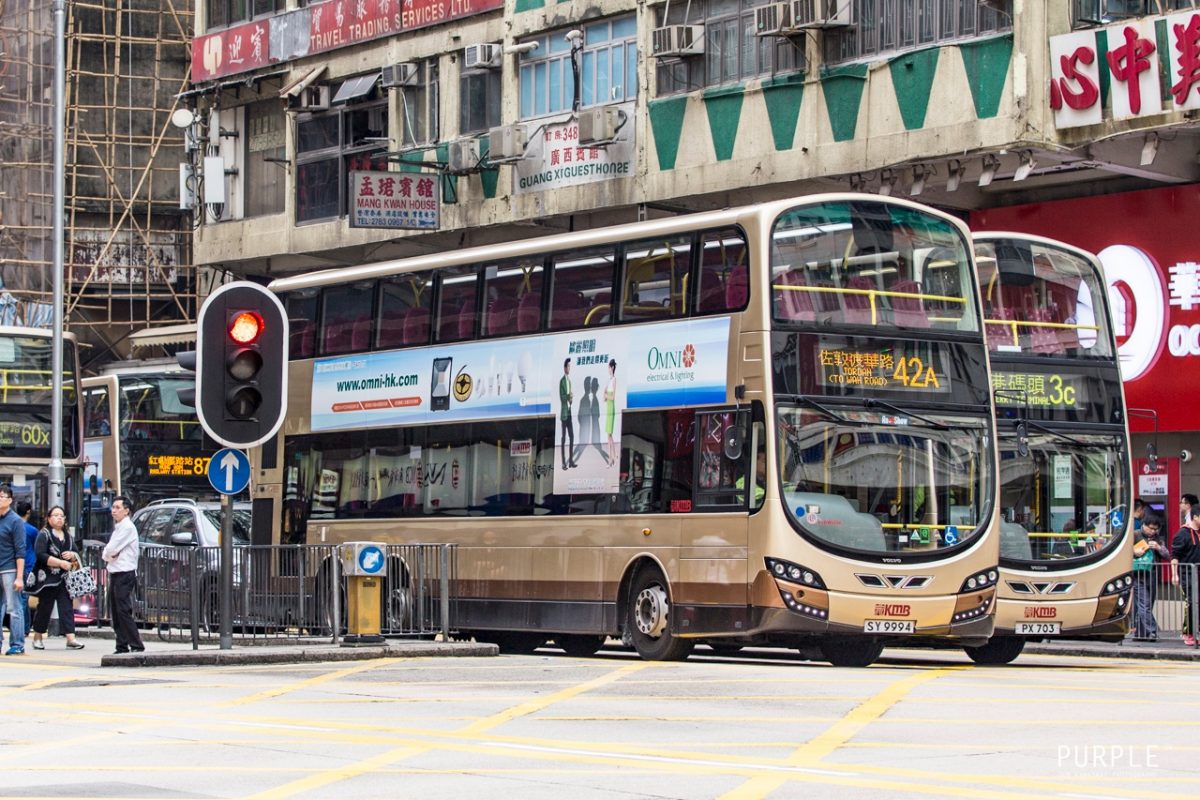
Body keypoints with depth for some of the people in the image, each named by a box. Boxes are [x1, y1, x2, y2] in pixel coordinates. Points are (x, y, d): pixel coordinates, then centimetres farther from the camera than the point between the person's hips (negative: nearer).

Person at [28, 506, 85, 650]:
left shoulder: (67, 535, 15)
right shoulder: (44, 534, -4)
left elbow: (77, 555, 20)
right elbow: (40, 555, -16)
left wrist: (72, 555, -5)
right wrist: (60, 562, -21)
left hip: (64, 578, 5)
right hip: (48, 578, -5)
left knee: (67, 607, -5)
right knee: (44, 607, 2)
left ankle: (71, 639, -11)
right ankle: (37, 637, 16)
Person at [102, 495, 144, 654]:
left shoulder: (127, 527, -11)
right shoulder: (118, 527, 19)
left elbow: (110, 550, -16)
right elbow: (108, 551, 16)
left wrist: (108, 555, 3)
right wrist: (111, 555, -4)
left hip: (125, 574, -10)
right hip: (115, 574, 10)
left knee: (124, 611, -13)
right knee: (116, 611, 9)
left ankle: (136, 646, -13)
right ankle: (122, 646, 12)